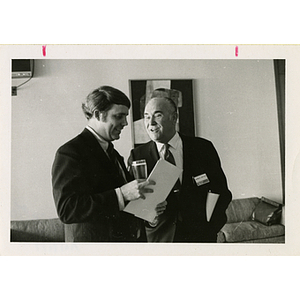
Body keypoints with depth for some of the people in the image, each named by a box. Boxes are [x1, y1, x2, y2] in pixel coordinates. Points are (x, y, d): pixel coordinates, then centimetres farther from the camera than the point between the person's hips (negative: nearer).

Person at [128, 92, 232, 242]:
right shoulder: (137, 156, -2)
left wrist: (212, 224, -10)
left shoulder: (203, 148, -2)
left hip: (199, 235, 0)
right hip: (158, 238, 0)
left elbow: (222, 192, 4)